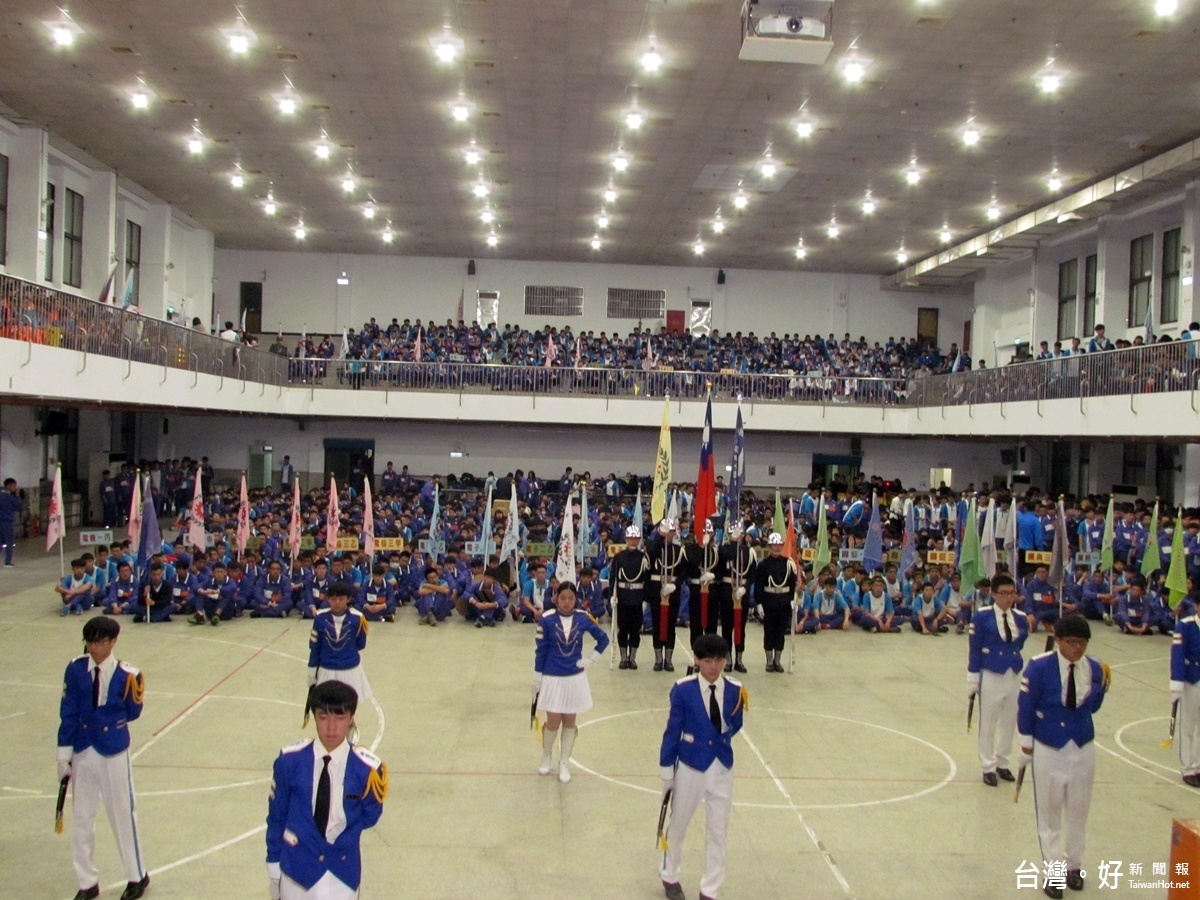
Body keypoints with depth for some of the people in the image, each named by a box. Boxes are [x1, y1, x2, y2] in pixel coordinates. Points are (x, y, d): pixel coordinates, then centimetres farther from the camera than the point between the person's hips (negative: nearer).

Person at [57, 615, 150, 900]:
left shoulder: (126, 675, -14)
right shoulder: (75, 670, -8)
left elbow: (132, 712, -1)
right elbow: (67, 713, -3)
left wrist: (108, 719, -13)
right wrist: (64, 755, -1)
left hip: (113, 753, -3)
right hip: (82, 752, 3)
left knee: (123, 815, 9)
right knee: (81, 818, 13)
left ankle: (137, 876, 28)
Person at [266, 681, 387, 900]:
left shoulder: (367, 768, -17)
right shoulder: (290, 761, -14)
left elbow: (370, 815, -1)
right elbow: (276, 814, -3)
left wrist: (343, 838, -12)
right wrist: (274, 864, 3)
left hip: (342, 872, 0)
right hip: (297, 869, 1)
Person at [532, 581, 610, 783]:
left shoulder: (583, 619, -6)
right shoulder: (546, 620, -13)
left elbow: (603, 639, 7)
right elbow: (540, 651, -6)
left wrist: (590, 659, -1)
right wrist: (536, 681, -3)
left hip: (575, 679, 2)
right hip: (552, 679, -2)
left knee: (569, 723, 10)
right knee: (553, 723, 5)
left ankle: (564, 764, 26)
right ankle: (546, 757, 32)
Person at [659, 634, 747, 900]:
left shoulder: (734, 691, -6)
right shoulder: (683, 689, -14)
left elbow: (734, 728, 3)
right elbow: (672, 729, -8)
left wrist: (737, 710, -18)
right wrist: (667, 770, -3)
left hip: (722, 768, 2)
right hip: (690, 767, -2)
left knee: (718, 831, 10)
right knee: (678, 825, 17)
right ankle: (669, 876, 43)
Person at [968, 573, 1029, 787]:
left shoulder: (1020, 620, 0)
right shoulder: (982, 617, -12)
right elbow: (974, 650, -8)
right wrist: (973, 681, -8)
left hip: (1014, 675, 4)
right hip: (990, 675, -4)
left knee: (1009, 722, 15)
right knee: (988, 723, 6)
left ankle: (1002, 763, 32)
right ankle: (988, 767, 19)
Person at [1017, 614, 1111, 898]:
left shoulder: (1094, 668, -7)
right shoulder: (1039, 667, -19)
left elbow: (1091, 708, 7)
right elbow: (1025, 706, -11)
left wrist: (1102, 686, -8)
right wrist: (1026, 746, -5)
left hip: (1083, 748, 4)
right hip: (1048, 748, -4)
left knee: (1078, 809, 17)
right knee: (1049, 811, 9)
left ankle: (1074, 864, 36)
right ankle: (1054, 870, 23)